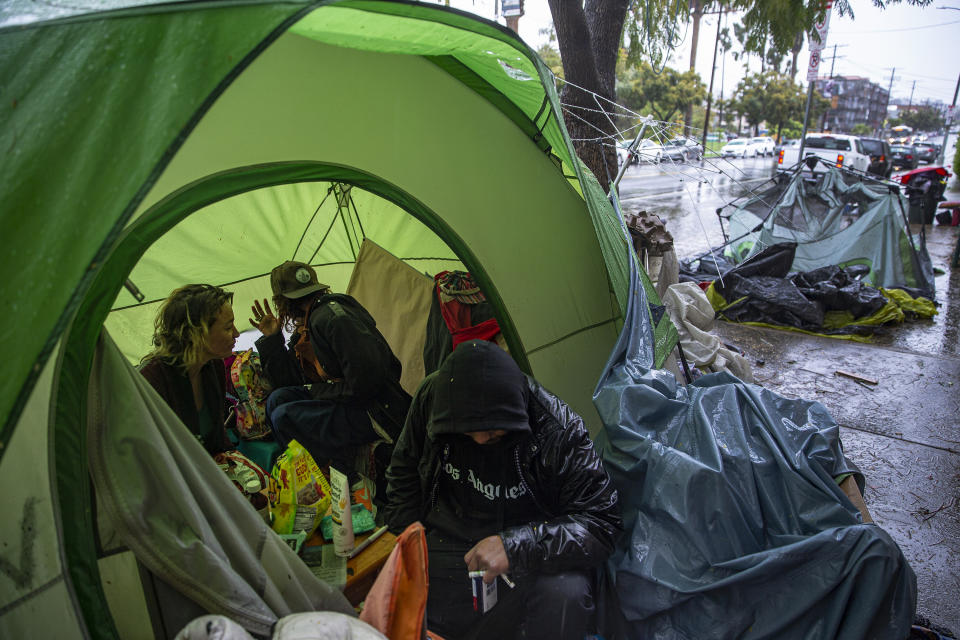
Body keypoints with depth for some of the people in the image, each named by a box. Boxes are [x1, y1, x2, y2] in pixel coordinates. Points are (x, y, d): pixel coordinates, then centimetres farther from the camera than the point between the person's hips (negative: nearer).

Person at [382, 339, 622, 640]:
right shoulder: (431, 394, -13)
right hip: (449, 542, 4)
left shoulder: (558, 430, -24)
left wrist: (516, 546, -35)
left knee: (564, 592, -33)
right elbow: (404, 471, 8)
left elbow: (601, 520, -23)